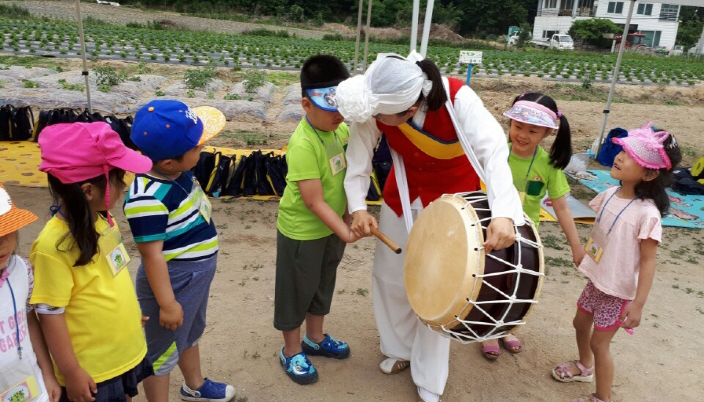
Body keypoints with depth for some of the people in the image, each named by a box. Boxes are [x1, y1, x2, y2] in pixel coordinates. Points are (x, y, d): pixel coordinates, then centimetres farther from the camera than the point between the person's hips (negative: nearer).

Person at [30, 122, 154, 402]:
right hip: (91, 370, -7)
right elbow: (50, 314, -20)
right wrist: (71, 372, -14)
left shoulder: (103, 222, -4)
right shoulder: (53, 246, -26)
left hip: (126, 353, 7)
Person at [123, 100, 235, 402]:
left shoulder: (177, 173, -4)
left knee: (191, 333, 30)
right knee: (163, 349, 12)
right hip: (173, 283, -10)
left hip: (196, 275, 10)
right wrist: (167, 304, -21)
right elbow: (152, 254, -28)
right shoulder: (149, 199, -32)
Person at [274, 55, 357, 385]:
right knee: (296, 291, 13)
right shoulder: (303, 144, -29)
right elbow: (314, 202, -28)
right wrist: (344, 232, -24)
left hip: (331, 225, 8)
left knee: (323, 284, 24)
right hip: (302, 232, -8)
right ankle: (291, 351, 35)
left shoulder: (337, 129, -5)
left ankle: (315, 338, 47)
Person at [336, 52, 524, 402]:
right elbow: (359, 156, -15)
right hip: (403, 195, 4)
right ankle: (400, 347, 40)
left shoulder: (457, 99, -35)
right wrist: (357, 206, -27)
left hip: (453, 197, -3)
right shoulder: (376, 105, -25)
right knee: (389, 274, 12)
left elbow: (494, 150, -45)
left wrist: (503, 213, -61)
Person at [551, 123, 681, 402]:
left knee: (599, 343, 5)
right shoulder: (610, 195, -6)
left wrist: (638, 303, -23)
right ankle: (585, 367, 53)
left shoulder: (646, 214, -27)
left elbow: (648, 260, -23)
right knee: (580, 323, 24)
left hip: (620, 289, -7)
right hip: (596, 279, 7)